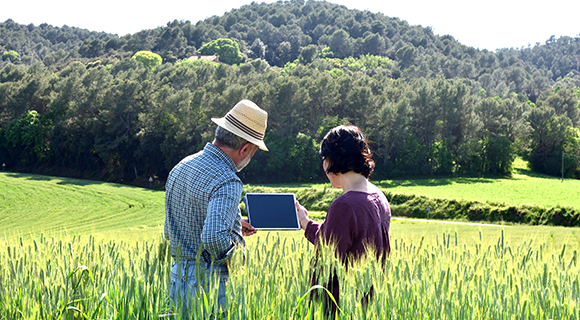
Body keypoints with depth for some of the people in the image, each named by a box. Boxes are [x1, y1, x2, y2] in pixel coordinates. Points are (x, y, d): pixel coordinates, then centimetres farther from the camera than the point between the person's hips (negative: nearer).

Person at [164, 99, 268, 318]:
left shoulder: (181, 167, 10)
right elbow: (214, 238, -32)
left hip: (178, 278, 8)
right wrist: (236, 261, -11)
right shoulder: (227, 182, -18)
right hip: (211, 284, -8)